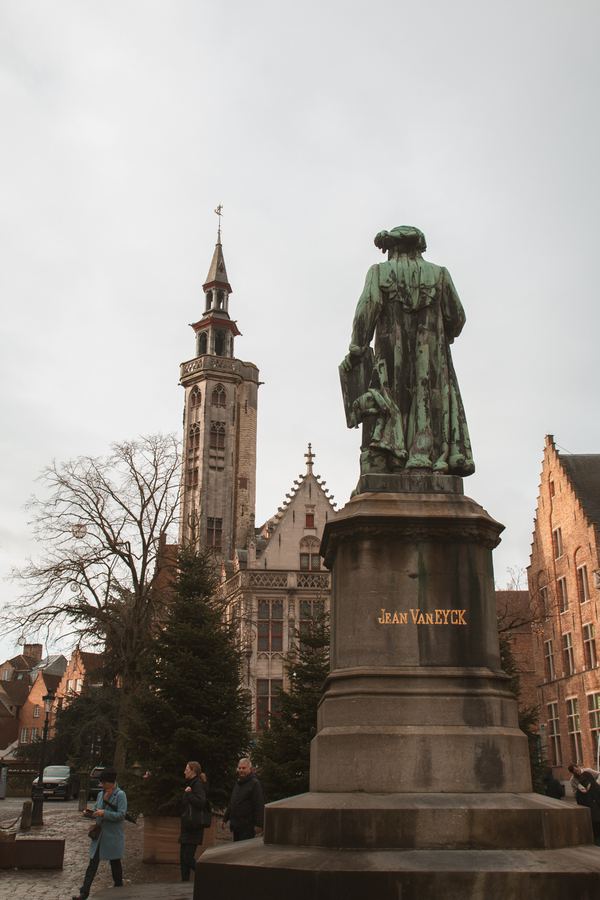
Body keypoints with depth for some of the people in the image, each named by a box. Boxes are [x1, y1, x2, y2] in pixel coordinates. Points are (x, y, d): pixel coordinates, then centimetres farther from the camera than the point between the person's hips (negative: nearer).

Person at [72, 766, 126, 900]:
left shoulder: (120, 795, -10)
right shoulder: (101, 794, 11)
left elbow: (121, 815, -16)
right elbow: (97, 811, 19)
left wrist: (104, 813, -25)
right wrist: (89, 814, -3)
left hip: (114, 836, -5)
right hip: (99, 834, 5)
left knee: (115, 864, 8)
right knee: (93, 863, 0)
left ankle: (119, 889, 24)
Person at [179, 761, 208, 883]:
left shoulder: (198, 784, -12)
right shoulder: (192, 784, 19)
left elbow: (201, 802, -24)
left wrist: (189, 794, -17)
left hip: (194, 827, -10)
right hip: (187, 827, 10)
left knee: (188, 858, -10)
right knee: (183, 858, 9)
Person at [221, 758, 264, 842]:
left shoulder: (255, 783, -8)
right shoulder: (238, 783, 18)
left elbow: (259, 806, -13)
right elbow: (231, 804, 26)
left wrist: (258, 824, -18)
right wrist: (225, 819, 21)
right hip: (236, 827, 8)